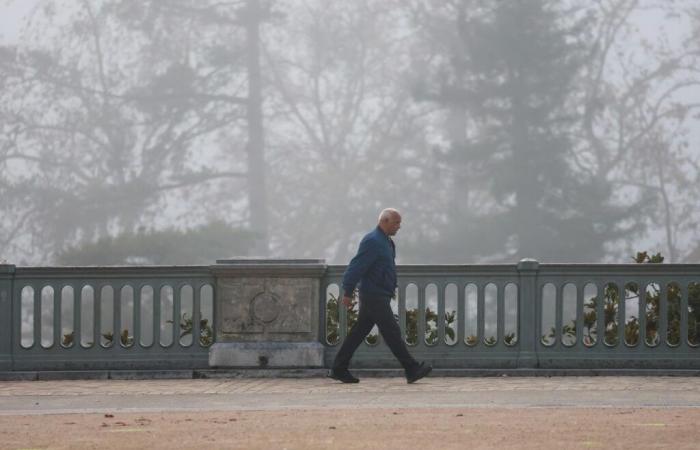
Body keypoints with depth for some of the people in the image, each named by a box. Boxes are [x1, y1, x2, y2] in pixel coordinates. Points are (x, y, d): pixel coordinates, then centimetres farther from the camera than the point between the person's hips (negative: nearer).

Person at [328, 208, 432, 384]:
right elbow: (356, 267, -18)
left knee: (358, 333, 10)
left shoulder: (386, 242, 17)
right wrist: (347, 293, -18)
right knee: (392, 332, -9)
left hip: (380, 296, 10)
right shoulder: (372, 241, -15)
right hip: (374, 296, -10)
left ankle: (338, 369, 13)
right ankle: (412, 370, -10)